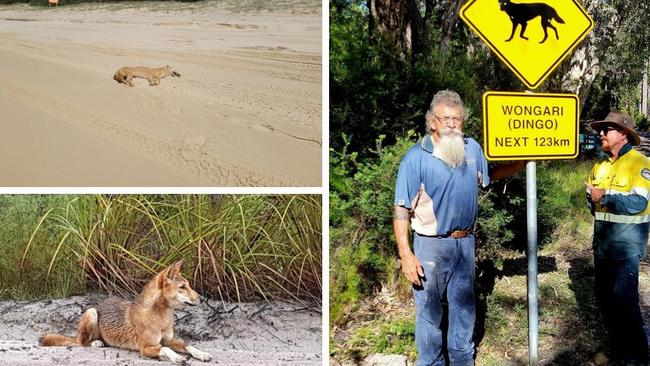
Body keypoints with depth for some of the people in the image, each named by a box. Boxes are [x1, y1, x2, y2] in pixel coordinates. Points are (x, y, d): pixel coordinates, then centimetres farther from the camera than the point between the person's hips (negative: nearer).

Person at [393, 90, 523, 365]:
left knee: (464, 306, 18)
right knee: (429, 310, 7)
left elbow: (490, 174, 21)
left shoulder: (472, 148, 1)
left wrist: (522, 161, 7)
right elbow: (401, 210, -12)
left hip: (465, 242, 5)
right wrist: (406, 255, -17)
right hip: (430, 246, -5)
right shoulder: (416, 157, -14)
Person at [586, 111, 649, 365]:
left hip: (627, 238, -8)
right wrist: (592, 196, -2)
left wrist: (605, 196, -19)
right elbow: (593, 199, 19)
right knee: (603, 295, 12)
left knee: (623, 298, -10)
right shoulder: (600, 166, 12)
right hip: (602, 237, 8)